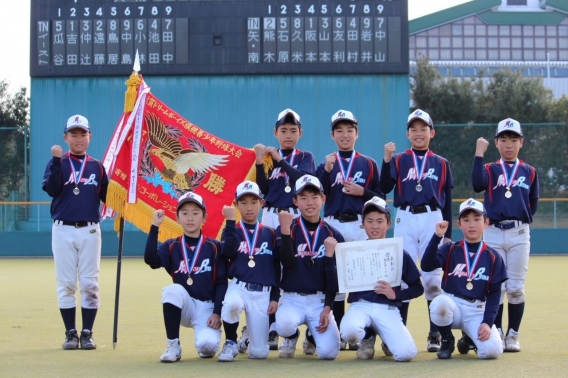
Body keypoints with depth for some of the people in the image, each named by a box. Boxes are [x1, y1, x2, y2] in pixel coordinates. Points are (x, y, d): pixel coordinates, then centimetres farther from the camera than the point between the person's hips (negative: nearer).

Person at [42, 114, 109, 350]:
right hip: (63, 230, -1)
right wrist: (57, 161, -21)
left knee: (90, 284, 0)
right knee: (66, 283, 1)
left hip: (90, 230, 1)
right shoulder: (57, 163, 4)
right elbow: (52, 190, -13)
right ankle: (71, 333, 9)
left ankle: (87, 333, 7)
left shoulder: (97, 166, 10)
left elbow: (107, 196, 6)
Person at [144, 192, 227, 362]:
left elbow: (222, 283, -3)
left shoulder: (215, 247, -1)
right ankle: (173, 346, -17)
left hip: (207, 307, -2)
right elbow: (151, 260, -18)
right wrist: (155, 227, -21)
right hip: (183, 306, 2)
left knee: (208, 345, -29)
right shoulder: (171, 246, 2)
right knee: (173, 289, -32)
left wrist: (217, 313, -13)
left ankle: (206, 344, 13)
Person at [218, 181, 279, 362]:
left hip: (263, 293, 1)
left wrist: (275, 297, 1)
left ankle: (250, 335, 32)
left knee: (259, 352, -6)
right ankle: (231, 343, -12)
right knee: (231, 304, -40)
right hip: (238, 287, -1)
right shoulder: (232, 230, 6)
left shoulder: (270, 234, 9)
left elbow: (276, 268, 9)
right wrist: (230, 221, -16)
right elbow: (229, 252, -16)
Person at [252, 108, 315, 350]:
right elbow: (263, 190, 3)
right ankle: (269, 328, 3)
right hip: (271, 217, 2)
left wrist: (280, 160, -15)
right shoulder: (269, 156, 11)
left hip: (296, 218, -2)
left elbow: (305, 179, -13)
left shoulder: (305, 157, 8)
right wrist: (260, 163, -8)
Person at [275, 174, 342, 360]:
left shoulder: (333, 236, 3)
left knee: (329, 352, -18)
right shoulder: (286, 229, -1)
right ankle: (292, 337, 5)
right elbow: (288, 263, -16)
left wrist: (327, 308, -10)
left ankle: (313, 336, 22)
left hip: (320, 300, 2)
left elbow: (334, 278, 3)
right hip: (292, 298, -2)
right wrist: (285, 229, -24)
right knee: (284, 325, -36)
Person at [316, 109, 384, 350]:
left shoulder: (368, 164, 8)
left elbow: (380, 197, 7)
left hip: (360, 225, -1)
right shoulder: (326, 164, 8)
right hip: (333, 225, 1)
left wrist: (362, 192, -10)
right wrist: (326, 171, -16)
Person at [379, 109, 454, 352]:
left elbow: (447, 201, 10)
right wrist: (387, 160, -17)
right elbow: (384, 188, -7)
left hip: (433, 220, 0)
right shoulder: (398, 160, 8)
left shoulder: (441, 164, 10)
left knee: (433, 277, -1)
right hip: (405, 220, 0)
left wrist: (448, 234, 6)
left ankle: (436, 334, 4)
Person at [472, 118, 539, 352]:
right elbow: (477, 185, -16)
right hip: (493, 233, 0)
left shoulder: (529, 172, 10)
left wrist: (522, 220, 0)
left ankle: (513, 335, 8)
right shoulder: (490, 170, 6)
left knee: (515, 287, 1)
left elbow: (533, 203, 14)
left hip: (519, 233, 0)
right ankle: (496, 333, 10)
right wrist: (479, 154, -18)